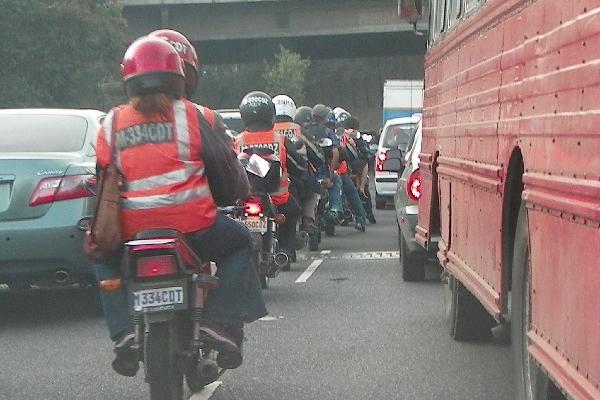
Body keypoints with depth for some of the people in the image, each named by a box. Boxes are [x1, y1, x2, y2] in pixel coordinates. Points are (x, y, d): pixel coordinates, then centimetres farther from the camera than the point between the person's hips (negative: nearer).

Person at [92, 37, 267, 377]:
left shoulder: (112, 124, 7)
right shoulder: (189, 115, 0)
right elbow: (225, 167, 5)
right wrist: (237, 192, 27)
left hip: (133, 231, 2)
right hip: (193, 225, -2)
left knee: (107, 260, 33)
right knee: (240, 242, 26)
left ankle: (124, 333, 12)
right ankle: (223, 323, 11)